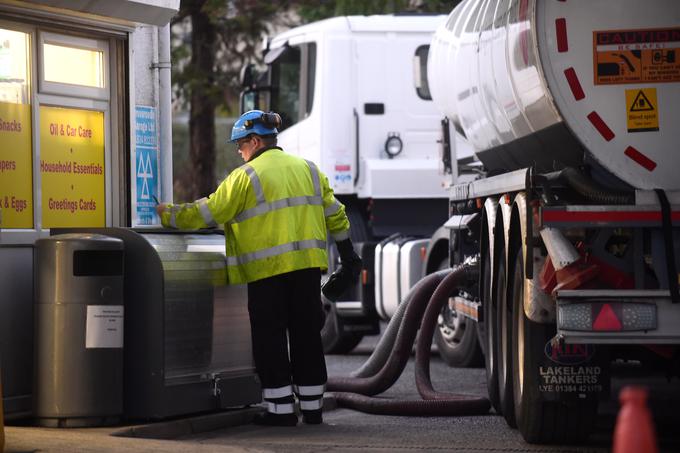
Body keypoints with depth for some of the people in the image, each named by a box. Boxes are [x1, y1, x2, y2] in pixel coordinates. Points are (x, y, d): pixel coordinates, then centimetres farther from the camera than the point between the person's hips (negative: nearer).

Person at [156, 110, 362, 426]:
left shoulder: (246, 176, -5)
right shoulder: (307, 169, 13)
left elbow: (207, 213, -5)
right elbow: (334, 216, 15)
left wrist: (167, 214, 6)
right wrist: (348, 257, 22)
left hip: (267, 270, -6)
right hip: (308, 265, 6)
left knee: (270, 340, 2)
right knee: (306, 335, 11)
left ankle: (281, 409, 1)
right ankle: (312, 408, 13)